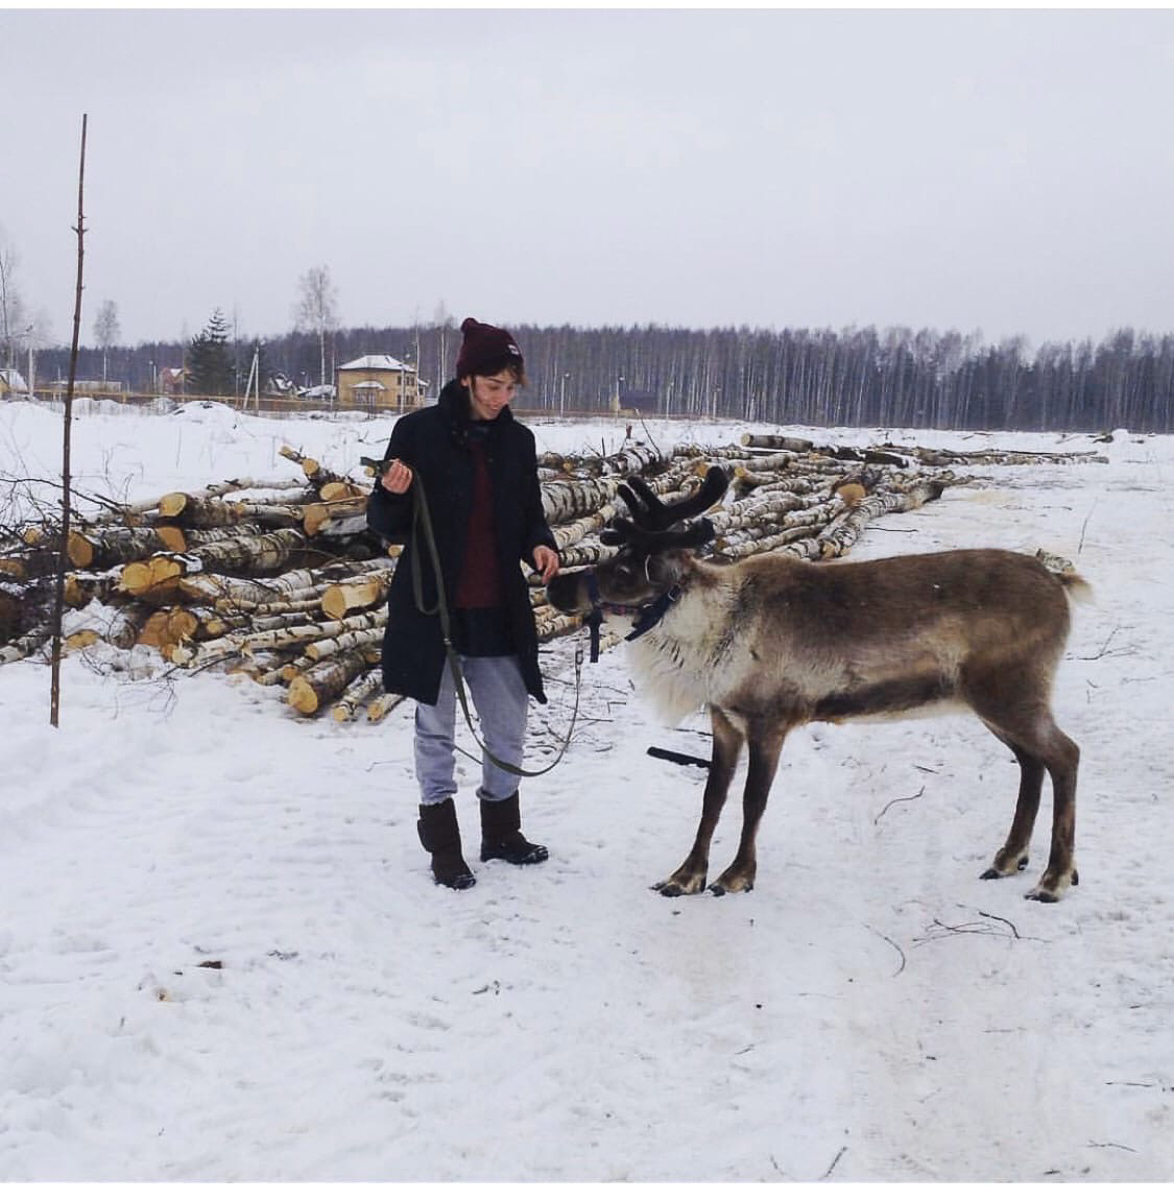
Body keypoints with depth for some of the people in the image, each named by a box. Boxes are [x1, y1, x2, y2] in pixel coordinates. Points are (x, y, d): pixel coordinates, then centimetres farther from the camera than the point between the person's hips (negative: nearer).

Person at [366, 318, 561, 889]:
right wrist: (391, 495, -25)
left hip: (499, 610, 4)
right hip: (432, 606, -4)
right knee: (436, 729, 7)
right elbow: (388, 525, -3)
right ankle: (443, 847, 19)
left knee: (508, 727, 11)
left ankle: (501, 832, 30)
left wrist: (540, 545, -8)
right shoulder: (419, 430, -8)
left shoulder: (517, 439, 4)